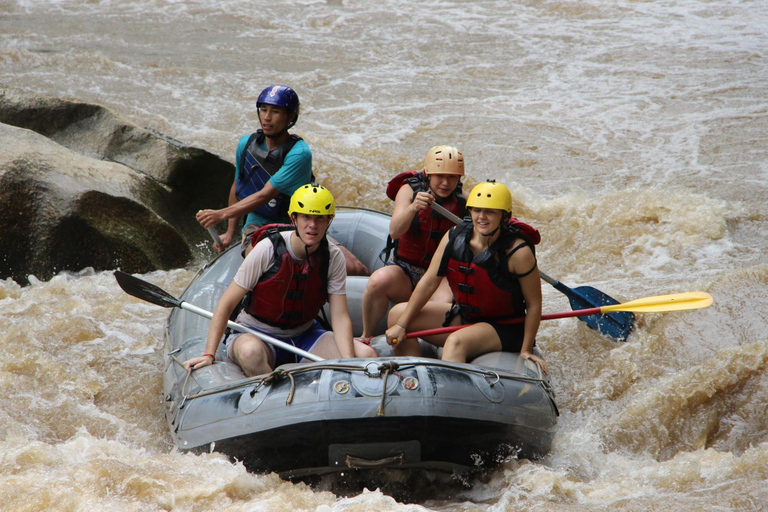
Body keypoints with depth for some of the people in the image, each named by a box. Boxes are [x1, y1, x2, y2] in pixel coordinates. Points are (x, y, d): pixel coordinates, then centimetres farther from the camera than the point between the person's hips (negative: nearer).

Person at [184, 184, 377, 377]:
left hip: (304, 334, 4)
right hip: (258, 334, -4)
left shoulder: (333, 257, -7)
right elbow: (226, 304, -14)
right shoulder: (267, 249, -18)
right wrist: (209, 354, -22)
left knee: (366, 354, -18)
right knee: (251, 352, -41)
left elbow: (340, 316, -10)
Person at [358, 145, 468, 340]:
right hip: (406, 269, 0)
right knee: (379, 280, -33)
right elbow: (394, 232, -18)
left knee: (446, 302, -35)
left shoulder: (461, 202, 3)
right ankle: (366, 337, -13)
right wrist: (413, 207, -36)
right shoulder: (410, 190, -2)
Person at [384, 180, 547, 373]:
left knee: (456, 342, -37)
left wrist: (526, 350, -15)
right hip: (462, 316, 7)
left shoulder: (518, 252, -21)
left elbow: (534, 304, -14)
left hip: (502, 328, -7)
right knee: (397, 313, 0)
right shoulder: (454, 237, -7)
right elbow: (429, 282, -3)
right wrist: (401, 324, -5)